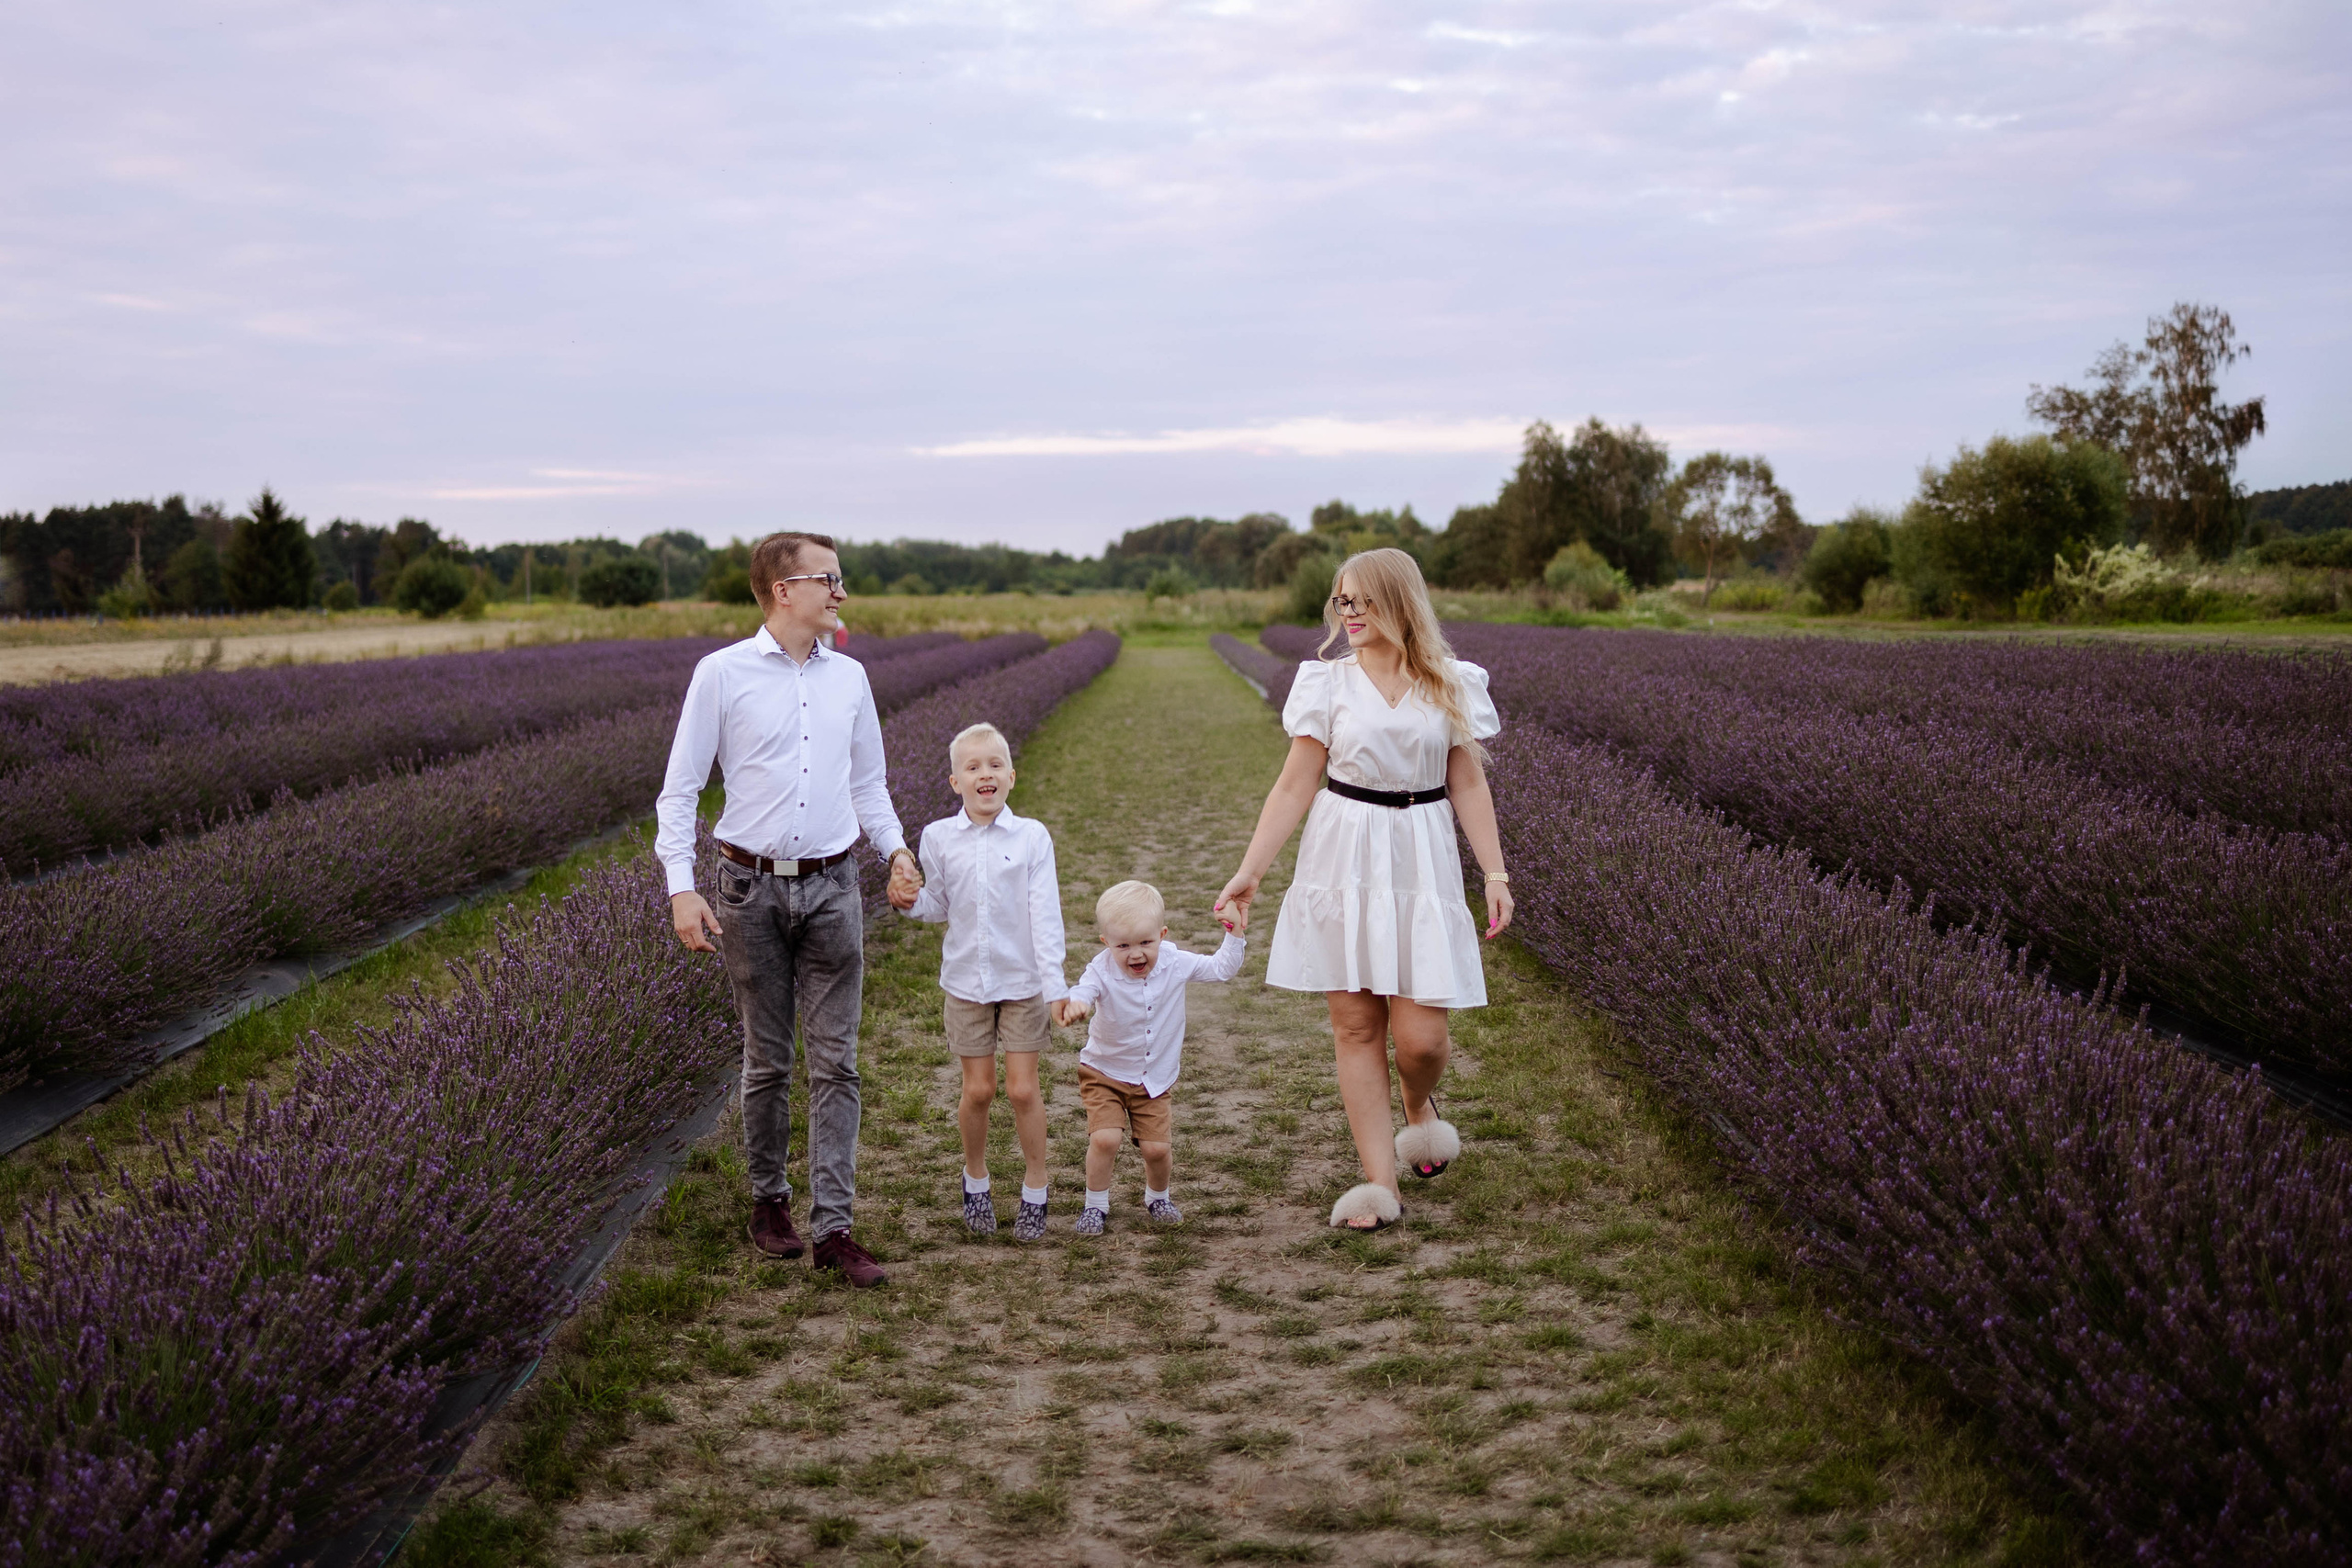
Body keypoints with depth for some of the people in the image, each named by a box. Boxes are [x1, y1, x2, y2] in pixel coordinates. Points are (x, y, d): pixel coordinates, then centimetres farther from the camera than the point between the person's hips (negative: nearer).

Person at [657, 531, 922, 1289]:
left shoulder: (849, 678, 9)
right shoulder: (723, 674, -4)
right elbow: (680, 787, -3)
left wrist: (897, 850, 1)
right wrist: (681, 887, -11)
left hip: (832, 886, 3)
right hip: (753, 886, -3)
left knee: (835, 1063, -1)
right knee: (766, 1061, 8)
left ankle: (832, 1225, 1)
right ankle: (769, 1198, 25)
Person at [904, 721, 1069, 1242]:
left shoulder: (1031, 837, -7)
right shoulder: (939, 838, -2)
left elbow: (1045, 914, -8)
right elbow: (938, 905, 8)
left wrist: (1055, 985, -11)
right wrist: (911, 900, -15)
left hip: (1022, 981, -1)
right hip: (966, 981, 1)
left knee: (1023, 1088, 1)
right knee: (978, 1090, 7)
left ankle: (1035, 1188, 17)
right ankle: (975, 1180, 29)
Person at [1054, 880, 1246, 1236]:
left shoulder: (1175, 963, -11)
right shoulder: (1103, 971, -21)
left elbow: (1221, 969, 1)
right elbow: (1082, 991, -40)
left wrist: (1233, 933, -10)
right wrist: (1074, 1004, -62)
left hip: (1154, 1079, 2)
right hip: (1104, 1073, -2)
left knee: (1157, 1147, -3)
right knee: (1105, 1138, -19)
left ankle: (1158, 1197, 30)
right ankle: (1096, 1205, 5)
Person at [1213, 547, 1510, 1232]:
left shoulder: (1451, 683, 3)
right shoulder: (1328, 681, 2)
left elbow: (1468, 784, 6)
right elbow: (1296, 784, 2)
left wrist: (1495, 872, -1)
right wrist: (1249, 872, -3)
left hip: (1422, 862, 0)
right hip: (1344, 861, 0)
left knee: (1420, 1034, -5)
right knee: (1356, 1024, 1)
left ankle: (1420, 1109, 31)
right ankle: (1380, 1184, 9)